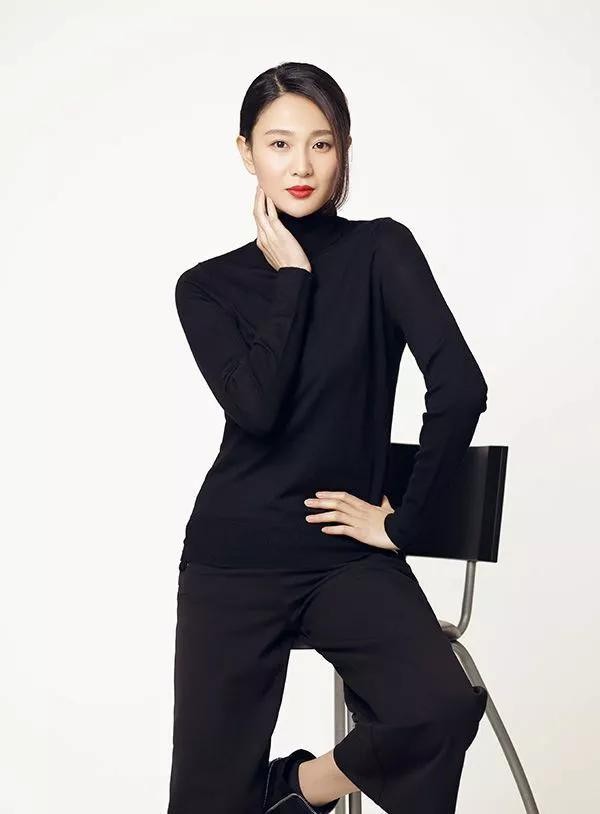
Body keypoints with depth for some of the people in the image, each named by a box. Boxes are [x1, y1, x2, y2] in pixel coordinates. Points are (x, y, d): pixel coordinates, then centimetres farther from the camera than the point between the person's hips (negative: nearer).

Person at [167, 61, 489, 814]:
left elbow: (459, 388, -15)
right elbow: (256, 409, -15)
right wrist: (292, 274, -10)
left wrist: (406, 519, -11)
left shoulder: (380, 250, -3)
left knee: (443, 706, -26)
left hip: (349, 554, 0)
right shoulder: (208, 286, 2)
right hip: (234, 558, 1)